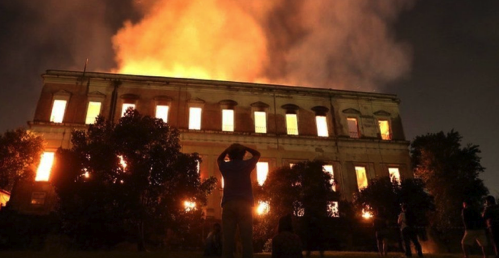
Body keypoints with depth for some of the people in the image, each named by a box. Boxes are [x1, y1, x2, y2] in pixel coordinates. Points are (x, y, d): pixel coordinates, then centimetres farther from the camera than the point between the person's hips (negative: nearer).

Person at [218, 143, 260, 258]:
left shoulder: (225, 166, 11)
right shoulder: (247, 164, 7)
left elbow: (219, 159, 35)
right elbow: (257, 154, 25)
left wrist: (227, 149, 25)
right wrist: (243, 147, 19)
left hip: (228, 204, 1)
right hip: (244, 204, -1)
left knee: (228, 237, -4)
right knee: (246, 237, -6)